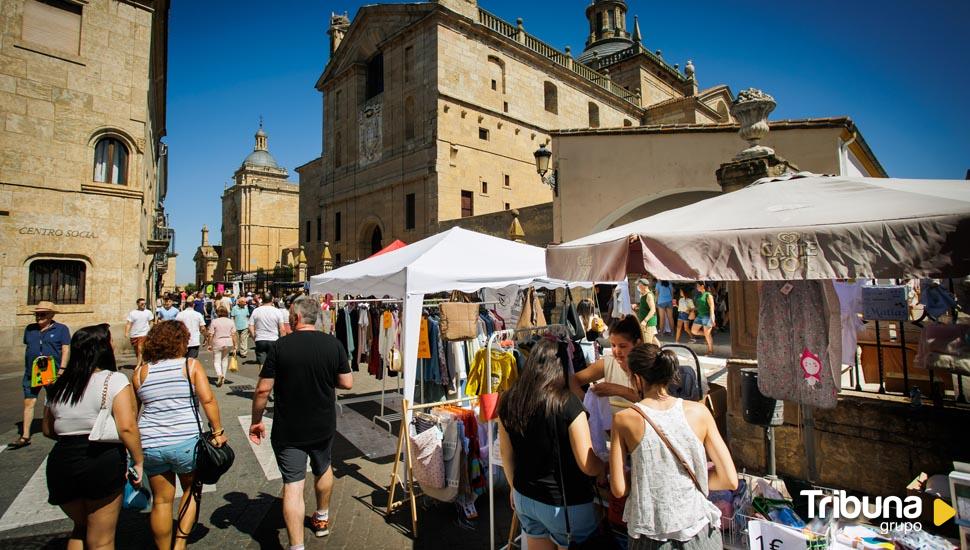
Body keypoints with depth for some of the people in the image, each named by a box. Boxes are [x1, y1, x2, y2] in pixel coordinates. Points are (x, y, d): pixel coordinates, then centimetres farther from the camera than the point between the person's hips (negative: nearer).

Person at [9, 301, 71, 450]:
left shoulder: (61, 329, -3)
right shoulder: (29, 329, 10)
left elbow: (66, 350, -7)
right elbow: (27, 349, 19)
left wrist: (62, 369, -15)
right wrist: (27, 368, 14)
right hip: (31, 373, 4)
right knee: (28, 402, 0)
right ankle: (25, 436, 4)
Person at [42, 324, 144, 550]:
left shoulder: (59, 386, 9)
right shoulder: (114, 380, -11)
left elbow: (48, 431, 19)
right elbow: (127, 427, -19)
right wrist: (138, 461, -9)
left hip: (60, 463, 6)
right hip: (103, 463, -6)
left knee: (81, 527, 29)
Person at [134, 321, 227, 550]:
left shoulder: (140, 372, 6)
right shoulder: (191, 365, -5)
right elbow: (208, 400, -14)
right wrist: (218, 431, -7)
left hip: (151, 445, 3)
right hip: (186, 442, -3)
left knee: (161, 500, 16)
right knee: (190, 489, 20)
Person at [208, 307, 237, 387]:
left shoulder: (214, 322, -7)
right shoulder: (230, 321, 1)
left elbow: (211, 335, -7)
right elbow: (233, 335, -1)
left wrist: (209, 344, 4)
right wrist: (234, 345, 5)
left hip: (217, 343, -3)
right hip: (228, 343, 3)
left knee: (216, 361, 4)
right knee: (225, 360, 16)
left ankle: (219, 374, -20)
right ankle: (223, 377, 21)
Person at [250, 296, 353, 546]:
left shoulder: (280, 346, -15)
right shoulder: (333, 344, -9)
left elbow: (263, 389, -12)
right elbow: (347, 383, -5)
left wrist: (256, 421, 2)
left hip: (288, 429, -3)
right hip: (324, 426, 3)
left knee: (293, 485, 4)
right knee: (323, 469, 26)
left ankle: (296, 545, 6)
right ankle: (322, 519, 46)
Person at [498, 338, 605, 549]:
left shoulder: (509, 400, -9)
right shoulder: (568, 403, -24)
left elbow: (505, 453, 4)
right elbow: (589, 466, -18)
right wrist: (608, 461, 3)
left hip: (524, 497, 5)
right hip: (565, 502, -4)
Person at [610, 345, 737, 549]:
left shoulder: (623, 420, -14)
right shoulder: (699, 412, -9)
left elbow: (619, 490, -11)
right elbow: (730, 480, -6)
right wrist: (691, 480, 9)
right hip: (698, 531, 2)